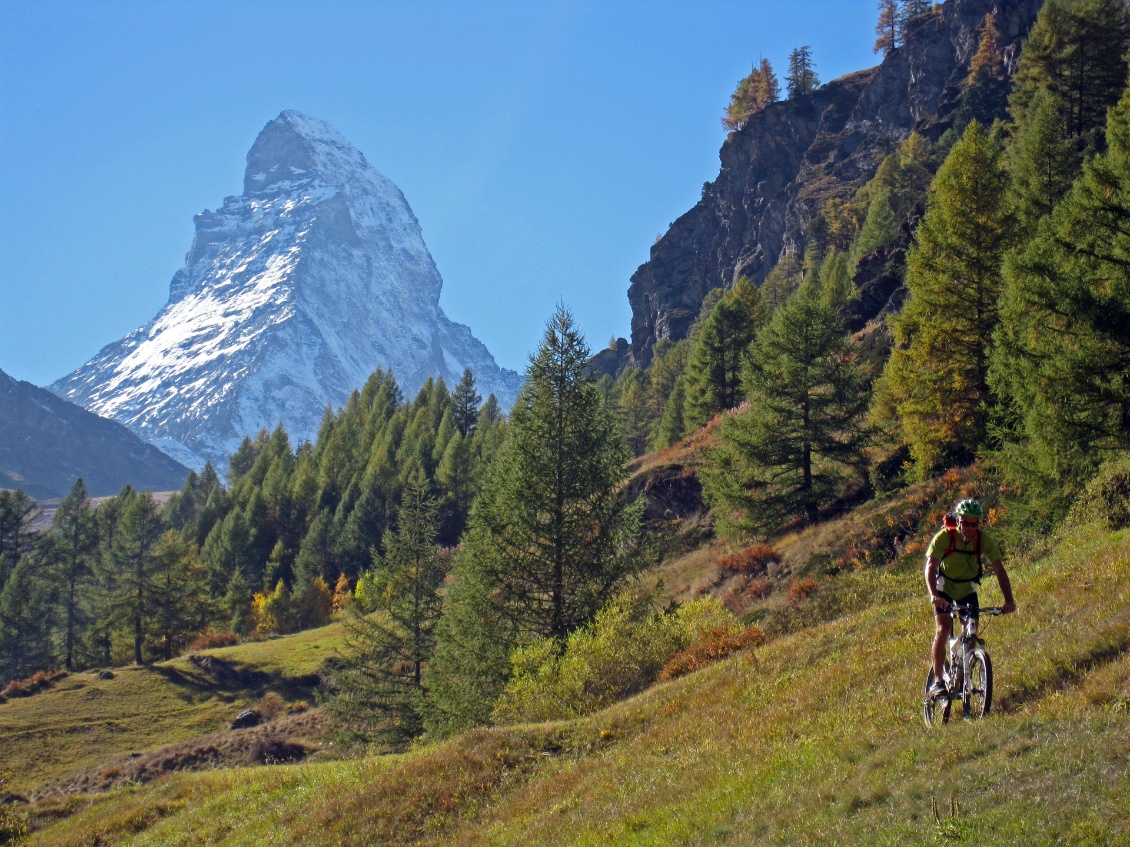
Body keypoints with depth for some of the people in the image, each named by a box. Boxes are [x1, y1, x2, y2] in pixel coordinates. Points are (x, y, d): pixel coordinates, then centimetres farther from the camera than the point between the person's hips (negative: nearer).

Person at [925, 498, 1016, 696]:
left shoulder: (985, 539, -21)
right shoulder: (944, 537, -27)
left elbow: (999, 570, -21)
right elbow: (931, 567, -35)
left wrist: (1009, 600, -33)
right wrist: (934, 595, -51)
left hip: (968, 590, 3)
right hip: (944, 589, -3)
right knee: (943, 629, -20)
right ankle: (937, 681, -14)